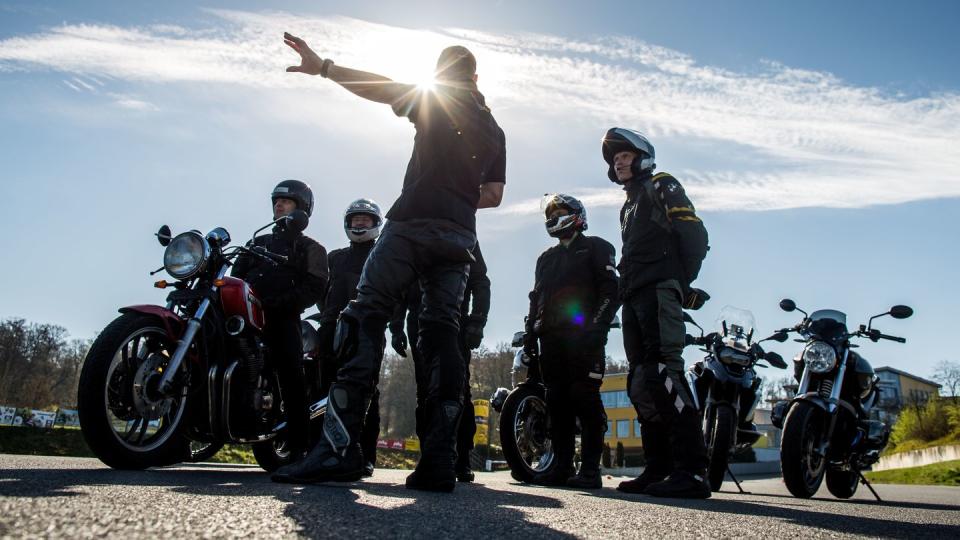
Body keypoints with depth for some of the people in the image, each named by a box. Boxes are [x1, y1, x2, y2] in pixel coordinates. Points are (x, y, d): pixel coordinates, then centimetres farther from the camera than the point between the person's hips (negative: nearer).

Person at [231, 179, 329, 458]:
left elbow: (314, 289, 0)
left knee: (292, 380, -17)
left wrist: (278, 303, -16)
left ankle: (298, 448, -20)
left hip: (283, 318, -5)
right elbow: (237, 274, 21)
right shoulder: (257, 242, 33)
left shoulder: (310, 248, 16)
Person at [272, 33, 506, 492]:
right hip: (459, 238, 6)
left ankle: (339, 445, -22)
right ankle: (439, 459, -9)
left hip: (412, 224, -5)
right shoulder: (493, 128, 27)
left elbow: (382, 88, -4)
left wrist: (323, 67, -3)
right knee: (442, 333, -1)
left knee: (366, 319, -11)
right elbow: (493, 195, 21)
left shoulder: (433, 98, 12)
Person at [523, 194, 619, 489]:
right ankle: (562, 466, 5)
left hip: (583, 335, -6)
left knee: (584, 396, -12)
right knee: (557, 401, 2)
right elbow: (536, 298, 26)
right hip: (551, 337, 6)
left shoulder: (596, 247, 9)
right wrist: (530, 332, 14)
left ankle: (590, 469, -10)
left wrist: (598, 325, -15)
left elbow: (611, 289, -2)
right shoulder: (546, 258, 28)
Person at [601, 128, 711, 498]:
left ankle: (691, 470, -23)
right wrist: (624, 291, 13)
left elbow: (694, 234, -5)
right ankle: (659, 469, 6)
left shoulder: (661, 186, 8)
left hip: (658, 290, -9)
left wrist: (683, 283, -10)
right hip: (634, 299, 9)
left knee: (663, 373, -21)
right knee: (641, 383, 3)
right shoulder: (629, 206, 33)